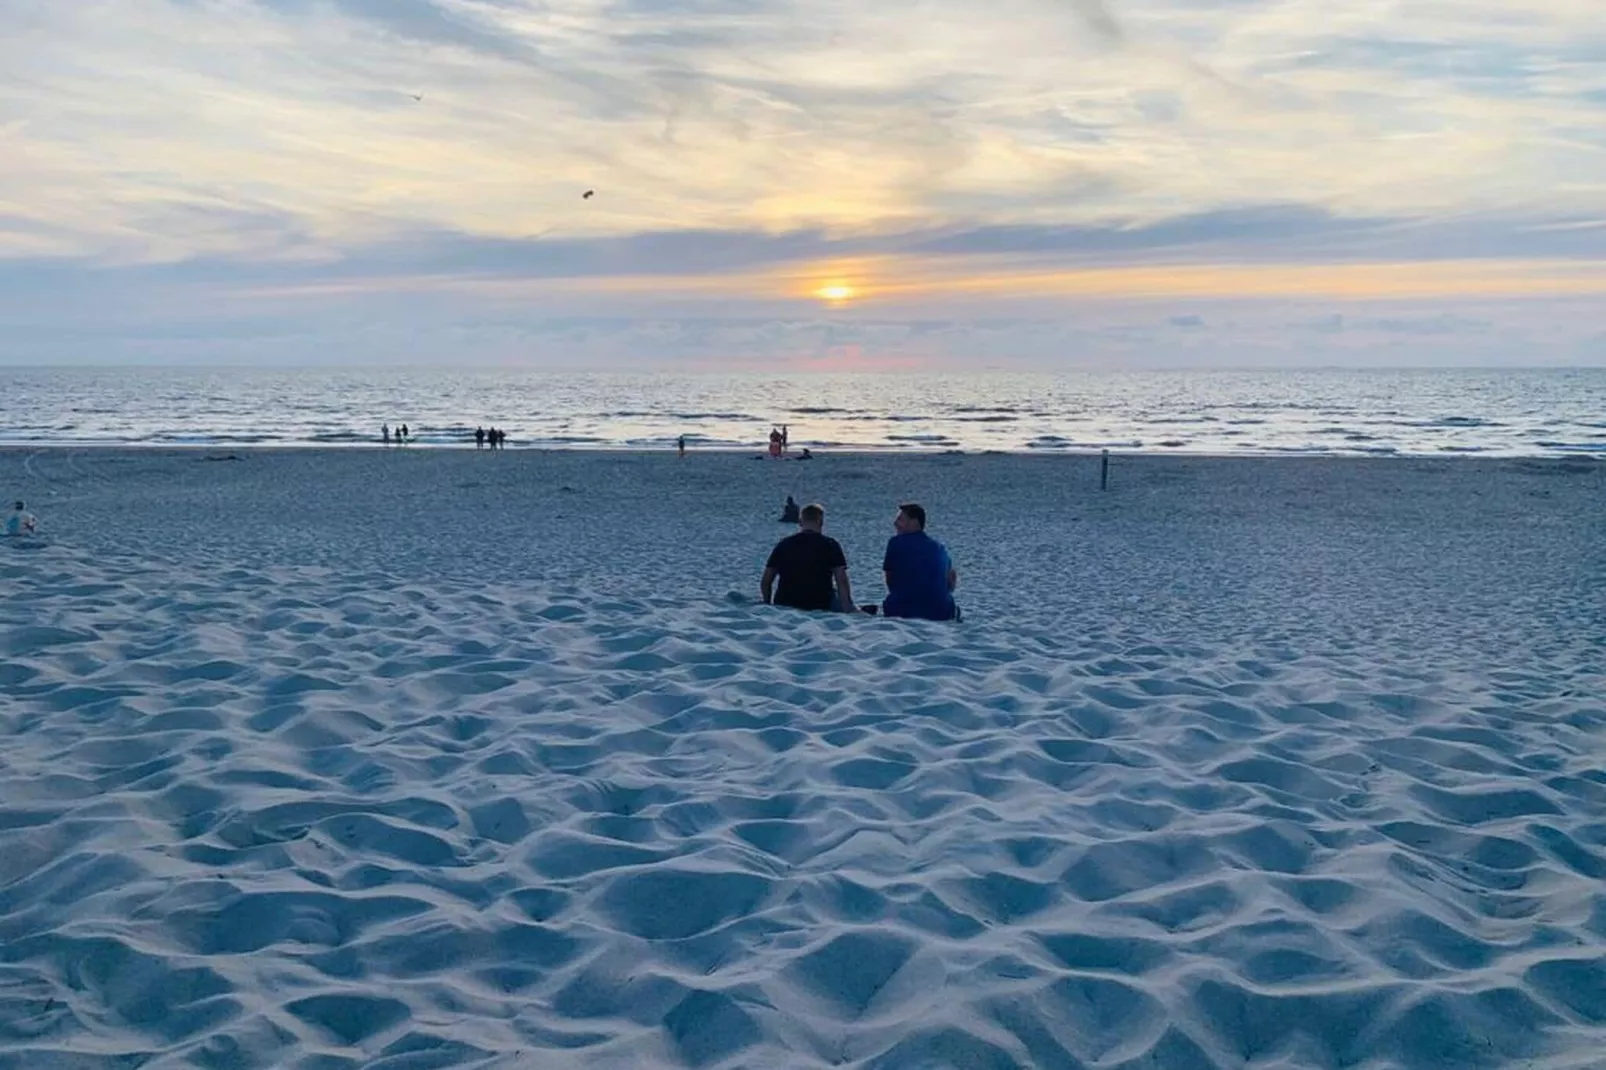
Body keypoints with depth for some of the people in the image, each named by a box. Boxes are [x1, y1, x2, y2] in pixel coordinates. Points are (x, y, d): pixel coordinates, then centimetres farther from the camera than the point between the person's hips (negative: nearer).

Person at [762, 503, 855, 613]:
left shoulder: (783, 544, 7)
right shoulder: (830, 544, -2)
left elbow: (765, 582, 7)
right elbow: (842, 581, -11)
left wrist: (768, 607, 21)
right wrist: (848, 610, -9)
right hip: (820, 607, -4)